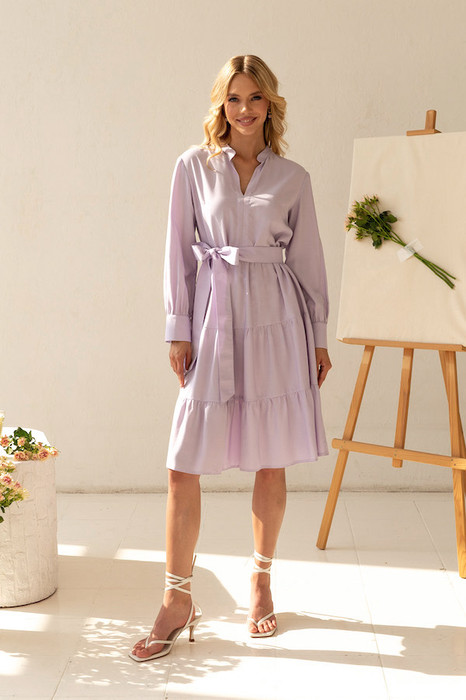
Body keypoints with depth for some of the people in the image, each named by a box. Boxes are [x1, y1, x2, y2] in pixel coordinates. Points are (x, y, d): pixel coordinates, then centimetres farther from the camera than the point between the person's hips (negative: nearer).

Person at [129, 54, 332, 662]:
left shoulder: (292, 178, 7)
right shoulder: (194, 167, 5)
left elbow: (307, 259, 10)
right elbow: (180, 250, 3)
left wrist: (319, 337, 9)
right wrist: (179, 330, -2)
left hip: (275, 321, 1)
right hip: (214, 319, -1)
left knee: (271, 460, 7)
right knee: (184, 464, -4)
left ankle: (262, 580, 26)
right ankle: (178, 600, 8)